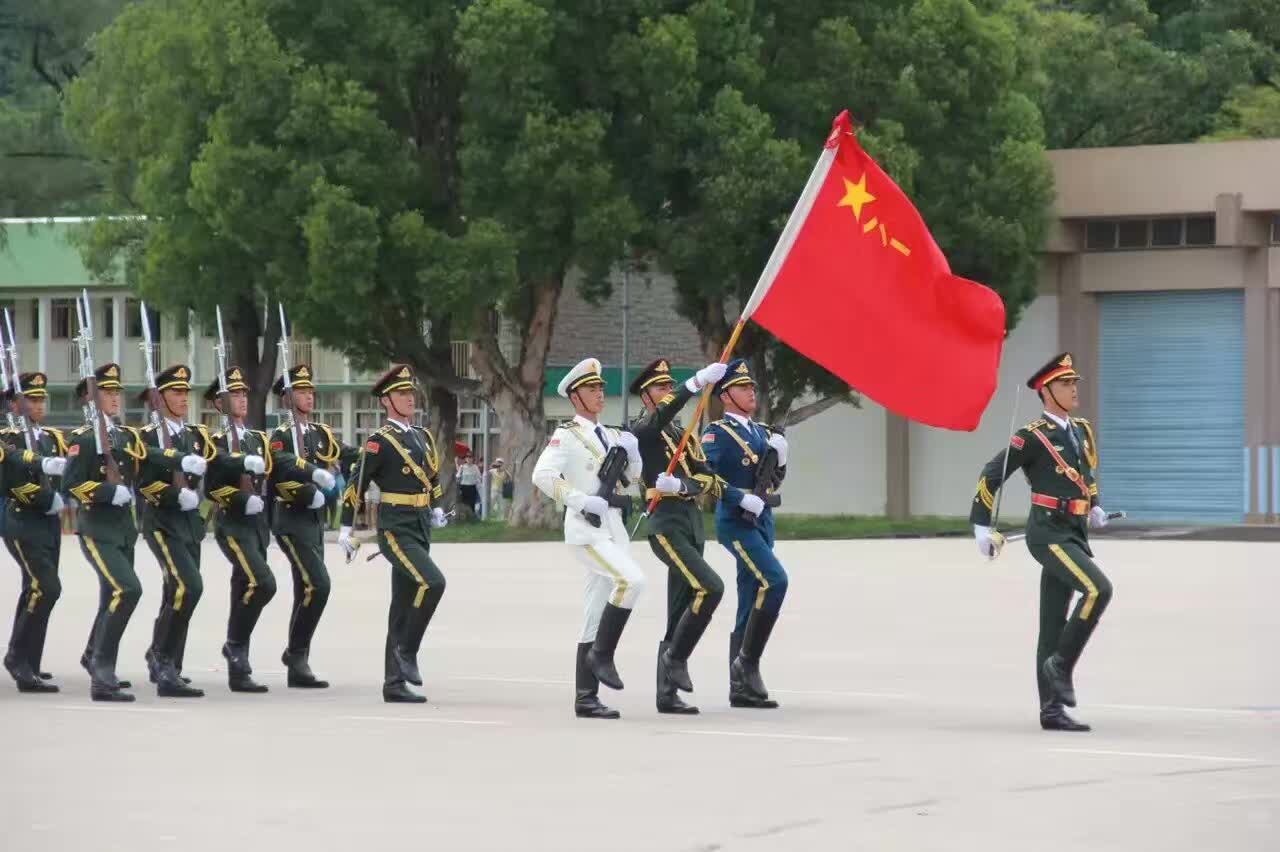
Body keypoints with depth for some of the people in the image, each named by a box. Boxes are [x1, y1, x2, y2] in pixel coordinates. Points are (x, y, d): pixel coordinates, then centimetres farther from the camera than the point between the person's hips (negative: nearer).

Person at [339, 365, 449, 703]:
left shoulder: (422, 437, 14)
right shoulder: (380, 442, -9)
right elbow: (356, 484, -9)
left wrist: (435, 508, 19)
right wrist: (346, 530, -10)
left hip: (420, 530, 8)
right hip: (395, 531, -8)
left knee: (404, 608, 7)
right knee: (433, 583, -25)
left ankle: (394, 684, 10)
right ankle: (406, 650, -10)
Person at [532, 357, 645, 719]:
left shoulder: (610, 435, 17)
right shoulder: (567, 435, -5)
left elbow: (634, 475, 22)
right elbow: (542, 475, -17)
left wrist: (632, 453, 2)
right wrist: (581, 500, -21)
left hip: (612, 527, 7)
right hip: (586, 529, -7)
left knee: (595, 614, 6)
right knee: (631, 579, -27)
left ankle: (586, 697, 7)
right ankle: (602, 653, -13)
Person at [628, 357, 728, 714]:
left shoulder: (684, 434, 20)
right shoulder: (641, 431, -3)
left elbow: (710, 481, 9)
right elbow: (663, 414, -26)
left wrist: (682, 484, -13)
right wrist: (698, 381, -38)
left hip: (693, 523, 8)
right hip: (666, 524, -8)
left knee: (679, 616, 7)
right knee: (710, 587, -24)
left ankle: (667, 695, 10)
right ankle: (676, 657, -10)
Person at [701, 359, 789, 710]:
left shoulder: (760, 432, 16)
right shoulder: (718, 433, -7)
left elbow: (773, 481, 21)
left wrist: (780, 455, 2)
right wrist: (741, 498, -22)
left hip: (762, 521, 8)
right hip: (737, 522, -8)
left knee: (750, 603, 7)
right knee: (774, 580, -23)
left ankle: (742, 687, 9)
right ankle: (747, 660, -16)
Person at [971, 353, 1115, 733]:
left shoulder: (1081, 431, 13)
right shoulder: (1033, 436, -9)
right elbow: (991, 475, -7)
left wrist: (1095, 506, 20)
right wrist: (981, 526, -8)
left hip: (1074, 535, 8)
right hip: (1049, 533, -7)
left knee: (1055, 623, 7)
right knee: (1098, 588, -24)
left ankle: (1052, 710, 7)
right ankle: (1061, 663, -11)